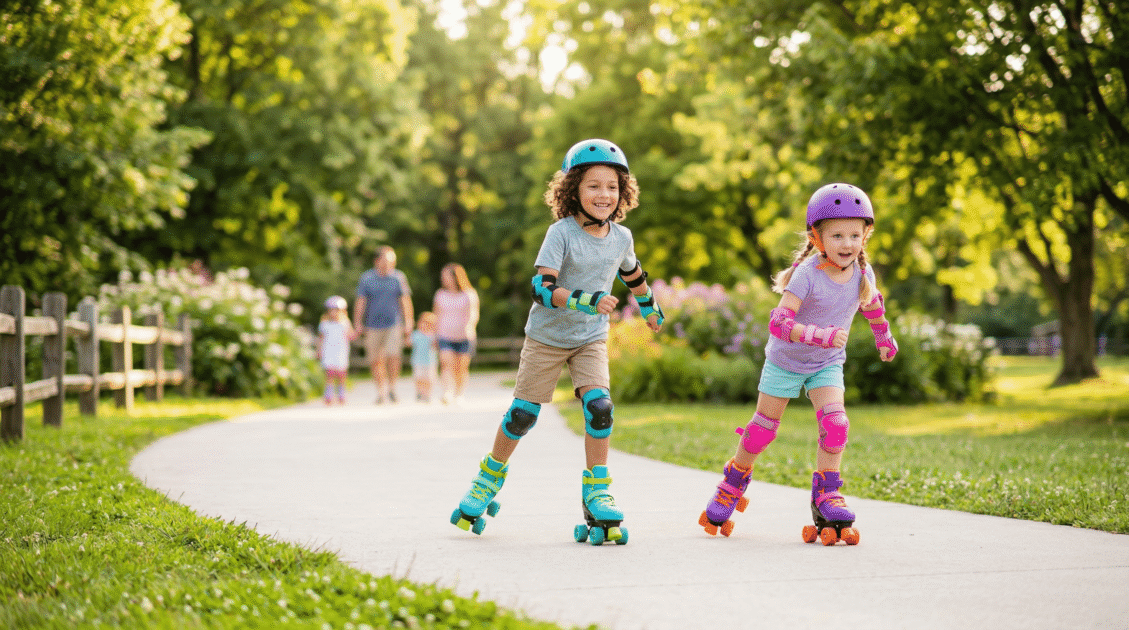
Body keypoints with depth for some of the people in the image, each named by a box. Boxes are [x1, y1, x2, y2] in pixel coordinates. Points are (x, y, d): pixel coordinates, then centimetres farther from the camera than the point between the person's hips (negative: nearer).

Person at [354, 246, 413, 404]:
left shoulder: (398, 277, 4)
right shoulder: (367, 278, 3)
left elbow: (405, 302, 7)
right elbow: (360, 302, 6)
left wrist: (408, 325, 3)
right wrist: (358, 324, 2)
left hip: (394, 325, -1)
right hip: (373, 325, 1)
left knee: (393, 357, -16)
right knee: (375, 361, 2)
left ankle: (392, 386, 4)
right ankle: (381, 390, 18)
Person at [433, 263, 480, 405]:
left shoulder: (469, 294, -1)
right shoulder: (440, 294, 9)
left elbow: (474, 313, -13)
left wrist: (470, 326, -33)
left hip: (464, 338, -1)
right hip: (445, 337, 1)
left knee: (462, 367, 3)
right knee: (447, 365, -16)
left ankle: (459, 395, 21)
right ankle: (447, 394, -28)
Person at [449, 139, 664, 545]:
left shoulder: (621, 237, -6)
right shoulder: (561, 233, -21)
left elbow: (633, 275, 17)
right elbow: (542, 289, -30)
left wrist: (650, 309, 32)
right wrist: (587, 301, -43)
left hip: (590, 338, 3)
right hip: (547, 337, -3)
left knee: (599, 405, -18)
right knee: (523, 413, 4)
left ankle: (597, 494, -9)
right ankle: (489, 478, 28)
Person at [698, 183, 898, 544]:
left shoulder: (863, 274, -14)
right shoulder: (807, 274, -31)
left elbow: (872, 304, 12)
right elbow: (778, 321, -39)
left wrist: (883, 335, 28)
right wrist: (819, 335, -52)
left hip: (827, 364, 3)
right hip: (786, 361, -3)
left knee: (835, 424, -18)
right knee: (763, 428, 7)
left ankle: (825, 496, -7)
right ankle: (734, 483, 31)